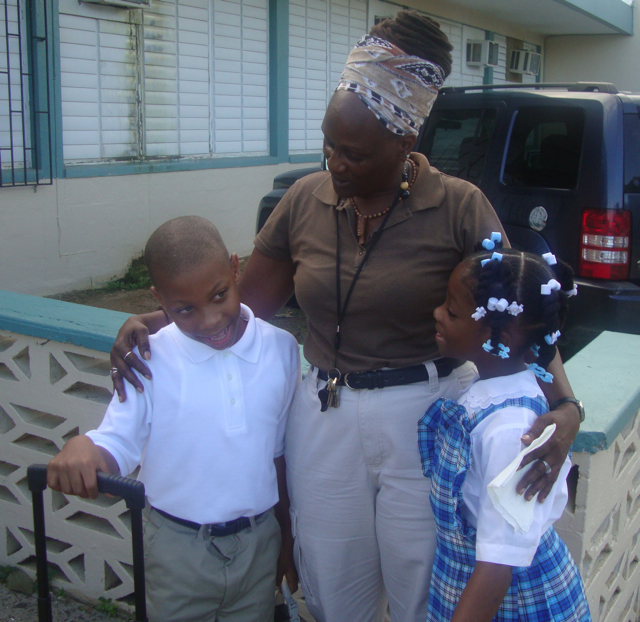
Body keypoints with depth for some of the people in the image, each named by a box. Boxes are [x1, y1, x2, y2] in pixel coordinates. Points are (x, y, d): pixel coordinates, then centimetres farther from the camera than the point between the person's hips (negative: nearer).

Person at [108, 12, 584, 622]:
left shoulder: (458, 207, -10)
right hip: (325, 418, 3)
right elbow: (245, 304, 4)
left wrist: (564, 404, -23)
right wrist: (156, 321, -9)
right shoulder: (305, 200, 0)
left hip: (426, 420, -3)